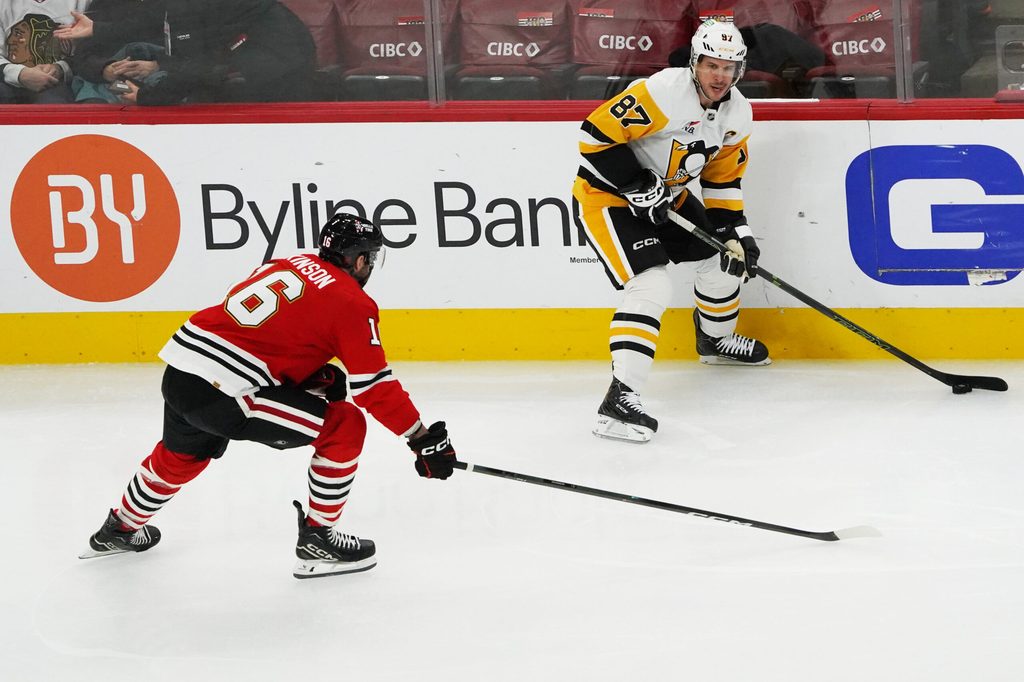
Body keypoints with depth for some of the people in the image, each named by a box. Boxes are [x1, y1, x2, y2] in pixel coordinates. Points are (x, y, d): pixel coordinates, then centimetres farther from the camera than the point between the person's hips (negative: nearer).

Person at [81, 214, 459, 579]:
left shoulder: (292, 264, 19)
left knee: (181, 454, 37)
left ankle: (120, 529, 58)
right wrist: (423, 438, -2)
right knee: (344, 426, 0)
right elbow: (374, 385, -6)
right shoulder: (352, 302, -3)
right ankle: (316, 540, 7)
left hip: (178, 371, 8)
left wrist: (316, 375, 19)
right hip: (223, 395, -8)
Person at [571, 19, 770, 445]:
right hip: (606, 194, -9)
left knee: (723, 256, 18)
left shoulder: (737, 114, -2)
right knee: (651, 286, -24)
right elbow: (596, 134, -28)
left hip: (665, 194, 9)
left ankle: (716, 340, 48)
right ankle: (619, 399, -28)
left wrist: (736, 232, 1)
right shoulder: (662, 92, -28)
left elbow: (723, 179, 10)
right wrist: (637, 186, -27)